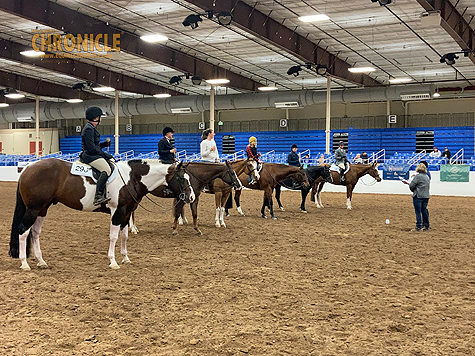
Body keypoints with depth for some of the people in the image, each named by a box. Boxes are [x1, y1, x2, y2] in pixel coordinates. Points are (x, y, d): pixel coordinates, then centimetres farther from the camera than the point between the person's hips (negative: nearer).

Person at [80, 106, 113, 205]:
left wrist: (105, 144, 9)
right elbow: (91, 148, -19)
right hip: (90, 156, -11)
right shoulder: (88, 129, -13)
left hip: (94, 155, 11)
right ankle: (98, 197, -34)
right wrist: (105, 155, -14)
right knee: (106, 170, -28)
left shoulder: (92, 128, 19)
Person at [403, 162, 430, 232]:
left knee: (418, 211, -4)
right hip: (426, 196, 8)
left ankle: (418, 227, -5)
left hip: (418, 196, -8)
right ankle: (426, 226, 20)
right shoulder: (427, 177, 13)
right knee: (424, 210, 14)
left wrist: (413, 191, 10)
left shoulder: (418, 176, -13)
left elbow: (411, 186, -14)